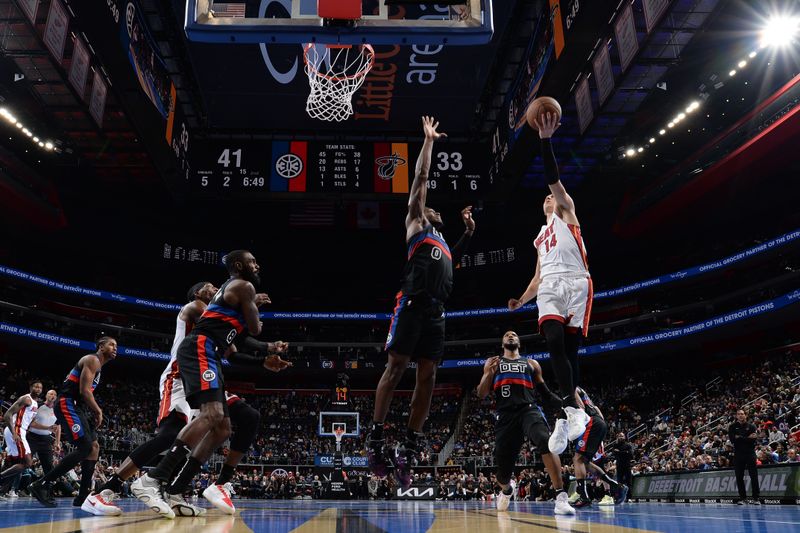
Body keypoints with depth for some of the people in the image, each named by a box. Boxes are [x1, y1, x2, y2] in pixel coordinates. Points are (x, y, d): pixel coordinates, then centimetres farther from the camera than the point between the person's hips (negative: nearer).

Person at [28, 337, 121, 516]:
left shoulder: (97, 365, 24)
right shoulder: (92, 360, -8)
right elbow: (84, 390, -18)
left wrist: (95, 412, 12)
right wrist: (98, 411, -9)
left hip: (76, 406, 11)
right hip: (67, 404, -11)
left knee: (94, 447, 5)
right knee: (85, 448, -19)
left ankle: (83, 496, 7)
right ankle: (41, 485, -12)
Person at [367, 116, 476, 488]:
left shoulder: (441, 240, 32)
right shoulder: (416, 223, 15)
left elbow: (451, 262, 51)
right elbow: (421, 177, 14)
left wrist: (468, 231, 43)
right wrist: (429, 140, 20)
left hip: (436, 310, 7)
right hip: (412, 304, -7)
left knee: (427, 377, 1)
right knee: (396, 367, -10)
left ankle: (408, 448, 5)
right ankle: (375, 439, -5)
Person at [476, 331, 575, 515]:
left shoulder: (531, 364, 22)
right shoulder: (492, 362, 19)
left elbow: (546, 394, 22)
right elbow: (481, 395, 11)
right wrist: (488, 374, -9)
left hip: (529, 410, 0)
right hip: (505, 416, 1)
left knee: (546, 442, -33)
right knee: (503, 469, 3)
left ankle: (561, 497, -34)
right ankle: (506, 490, 41)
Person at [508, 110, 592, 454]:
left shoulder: (567, 214, 20)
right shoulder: (540, 238, 36)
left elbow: (553, 179, 4)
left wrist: (546, 140, -6)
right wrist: (521, 300, 18)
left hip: (575, 282, -4)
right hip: (550, 287, 4)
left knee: (569, 349, -11)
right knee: (555, 342, -21)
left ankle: (567, 414, -10)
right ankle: (571, 410, -28)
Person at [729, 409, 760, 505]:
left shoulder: (751, 426, 4)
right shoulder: (732, 427, 6)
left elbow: (753, 440, -9)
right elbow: (732, 439, -9)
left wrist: (740, 438, -14)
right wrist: (747, 438, -12)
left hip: (750, 453, -1)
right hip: (738, 455, 1)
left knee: (754, 476, -3)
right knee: (739, 477, 2)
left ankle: (756, 498, 4)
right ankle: (742, 498, 11)